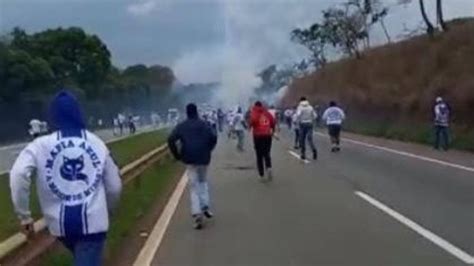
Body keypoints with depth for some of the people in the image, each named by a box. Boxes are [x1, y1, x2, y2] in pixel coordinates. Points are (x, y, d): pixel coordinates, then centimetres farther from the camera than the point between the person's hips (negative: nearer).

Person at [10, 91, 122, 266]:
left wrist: (25, 216, -8)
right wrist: (106, 211, 27)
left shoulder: (41, 145, -4)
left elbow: (18, 175, -19)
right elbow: (114, 186, 7)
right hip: (92, 221, -1)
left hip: (61, 222, 2)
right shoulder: (97, 143, 2)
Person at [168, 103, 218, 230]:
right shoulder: (204, 125, 7)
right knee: (203, 181, 22)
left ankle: (197, 213, -10)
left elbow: (171, 140, -6)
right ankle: (205, 206, 6)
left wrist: (177, 155, 2)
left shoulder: (181, 126, 5)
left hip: (189, 159, -1)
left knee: (194, 186, 2)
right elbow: (214, 137, -5)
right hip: (203, 158, 1)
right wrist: (208, 150, 6)